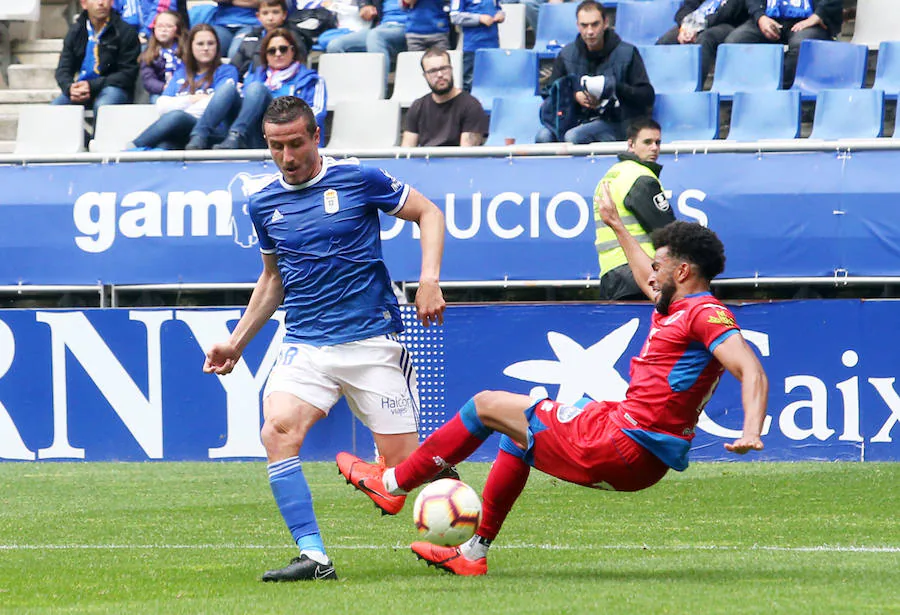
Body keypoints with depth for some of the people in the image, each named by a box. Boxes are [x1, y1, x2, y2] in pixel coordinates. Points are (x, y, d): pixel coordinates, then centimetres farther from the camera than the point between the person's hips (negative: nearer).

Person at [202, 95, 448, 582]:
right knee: (278, 429, -25)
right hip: (305, 345, 3)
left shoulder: (358, 179, -4)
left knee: (404, 462, -4)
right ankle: (313, 556, -24)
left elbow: (428, 213, 5)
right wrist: (237, 342, 22)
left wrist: (429, 280, -9)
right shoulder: (264, 204, 9)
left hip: (371, 340, -3)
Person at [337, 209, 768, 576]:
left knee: (487, 405, 5)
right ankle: (474, 553, 29)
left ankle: (392, 483, 22)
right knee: (515, 430, 32)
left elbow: (751, 371, -28)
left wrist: (750, 433, -44)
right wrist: (616, 225, 51)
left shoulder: (705, 314, -15)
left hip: (625, 446, -10)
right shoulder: (676, 307, 14)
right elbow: (646, 279, 37)